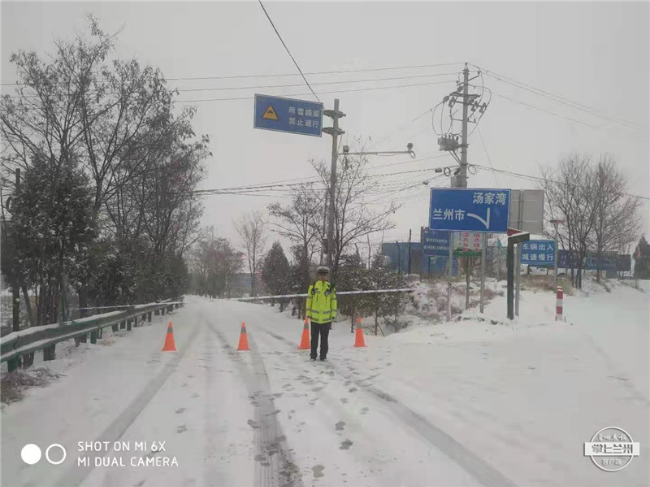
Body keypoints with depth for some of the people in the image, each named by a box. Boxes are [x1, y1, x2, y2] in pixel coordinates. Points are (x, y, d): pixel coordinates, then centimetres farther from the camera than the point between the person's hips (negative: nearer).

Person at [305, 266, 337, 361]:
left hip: (326, 318, 0)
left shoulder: (330, 287, 3)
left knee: (324, 338, 9)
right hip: (314, 317, 0)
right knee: (314, 337, 10)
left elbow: (333, 301, 6)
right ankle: (313, 355, 20)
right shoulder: (313, 285, 0)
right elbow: (309, 299, 3)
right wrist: (308, 313, 0)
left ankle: (323, 355, 19)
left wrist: (333, 314, 2)